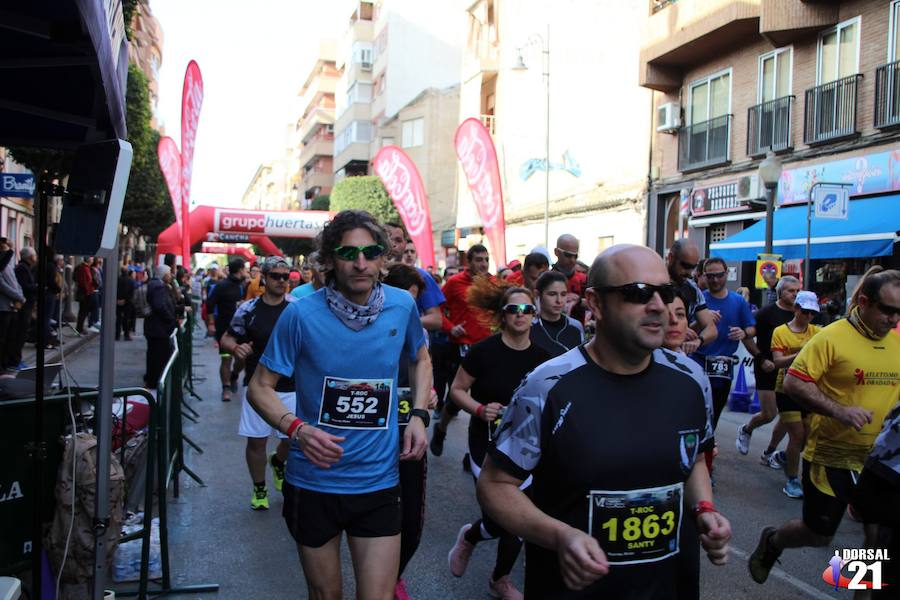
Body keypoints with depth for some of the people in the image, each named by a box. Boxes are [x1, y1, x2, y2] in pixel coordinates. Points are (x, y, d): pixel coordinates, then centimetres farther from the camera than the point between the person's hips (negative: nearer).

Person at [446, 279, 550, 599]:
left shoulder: (542, 357, -3)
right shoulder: (484, 351, -14)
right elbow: (457, 390, -6)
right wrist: (480, 409, -22)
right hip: (488, 444, -4)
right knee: (501, 520, -9)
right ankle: (468, 537, 29)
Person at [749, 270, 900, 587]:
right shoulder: (832, 337, -15)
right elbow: (793, 383, -18)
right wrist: (839, 410, -27)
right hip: (831, 456, -4)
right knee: (818, 534, 10)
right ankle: (771, 542, 40)